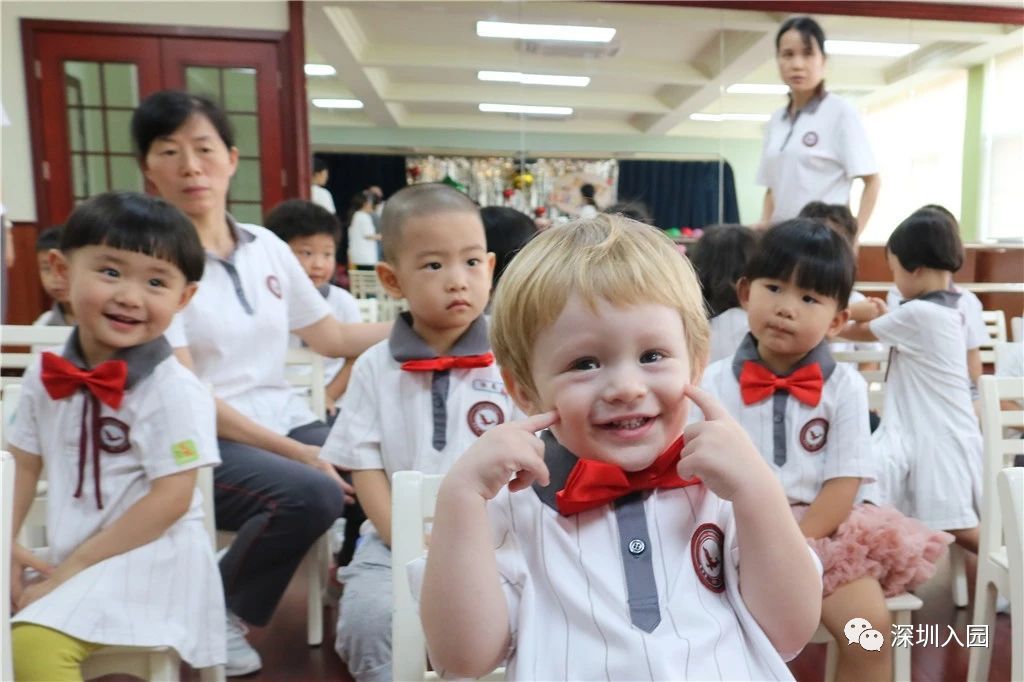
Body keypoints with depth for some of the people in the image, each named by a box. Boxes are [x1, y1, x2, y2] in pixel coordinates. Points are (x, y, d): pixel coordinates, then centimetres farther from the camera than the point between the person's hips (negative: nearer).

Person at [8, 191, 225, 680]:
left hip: (148, 558, -6)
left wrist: (76, 567, -14)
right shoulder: (45, 376, 2)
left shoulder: (174, 390, -17)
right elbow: (24, 465, 10)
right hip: (63, 557, 7)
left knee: (33, 642, -23)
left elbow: (171, 499, -17)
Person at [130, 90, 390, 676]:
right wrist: (299, 454, -20)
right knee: (311, 493, -31)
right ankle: (218, 613, -3)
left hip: (288, 422, 5)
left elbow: (333, 338, 14)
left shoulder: (267, 246, 8)